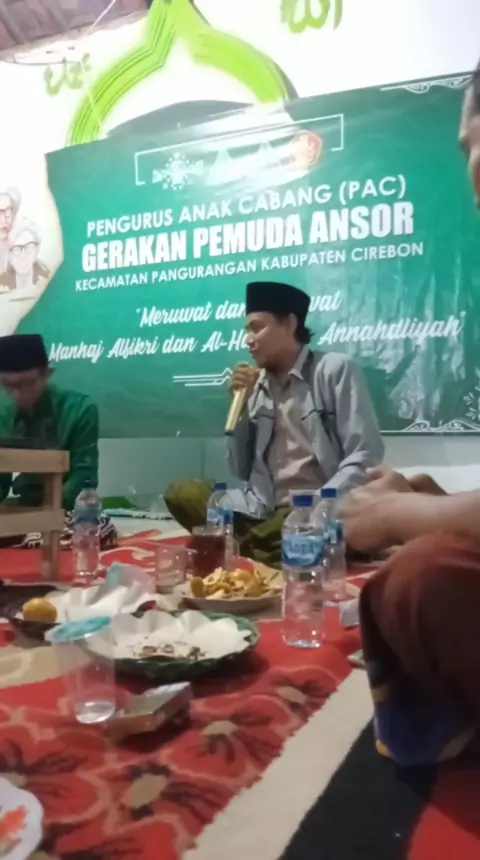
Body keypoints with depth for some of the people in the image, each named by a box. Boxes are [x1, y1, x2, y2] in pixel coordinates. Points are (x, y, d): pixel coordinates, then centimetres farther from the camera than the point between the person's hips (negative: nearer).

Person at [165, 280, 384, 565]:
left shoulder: (336, 369, -1)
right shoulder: (257, 386, 12)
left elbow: (366, 456, -9)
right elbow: (242, 471, 13)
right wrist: (241, 405, 2)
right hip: (263, 510, 5)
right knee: (182, 494, -12)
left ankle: (242, 548, -9)